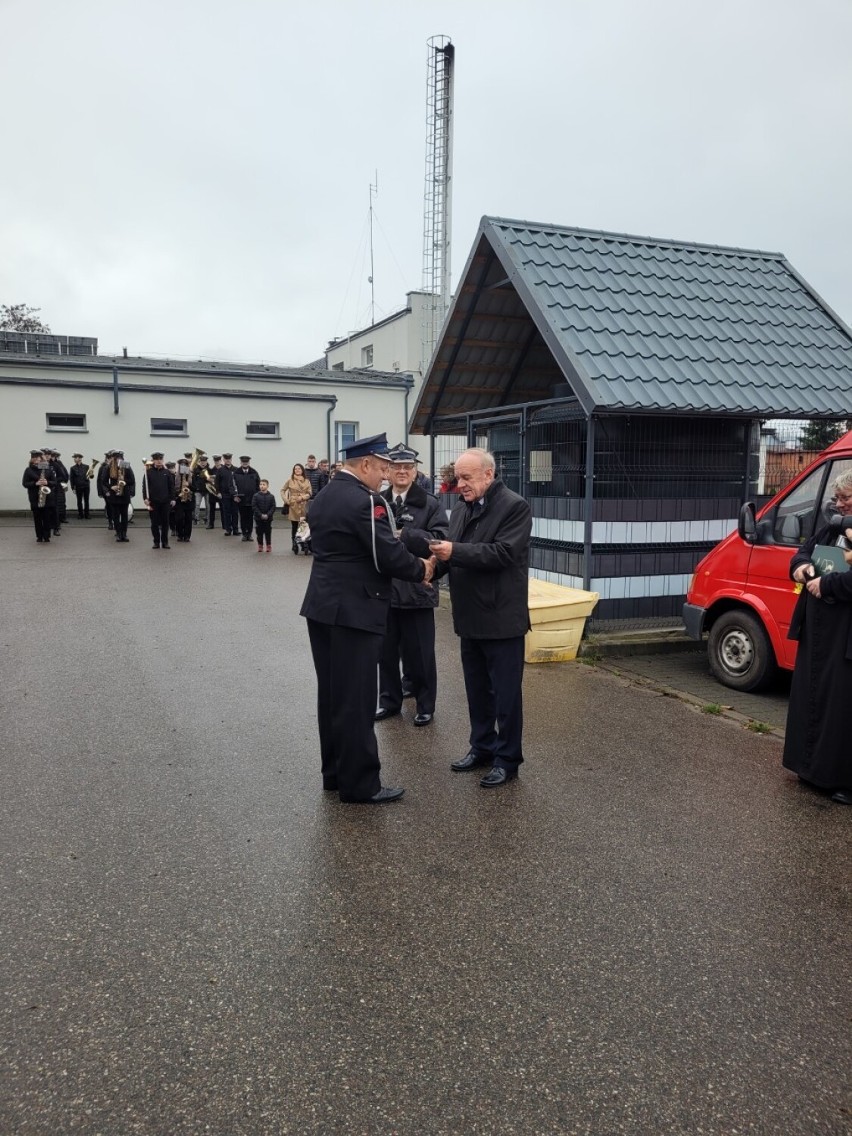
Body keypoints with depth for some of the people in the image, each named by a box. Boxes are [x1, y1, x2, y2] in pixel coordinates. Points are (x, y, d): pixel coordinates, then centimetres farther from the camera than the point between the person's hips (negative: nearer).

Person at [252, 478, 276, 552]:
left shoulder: (271, 496, -2)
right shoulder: (256, 496, -3)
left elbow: (273, 507, -3)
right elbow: (254, 507, -6)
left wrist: (267, 515, -15)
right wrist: (261, 515, -14)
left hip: (268, 518, 0)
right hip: (258, 518, 0)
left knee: (268, 533, 6)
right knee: (259, 533, 6)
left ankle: (269, 546, 16)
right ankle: (260, 546, 17)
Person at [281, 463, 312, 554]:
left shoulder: (306, 481, 6)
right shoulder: (290, 480, 3)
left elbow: (309, 493, 4)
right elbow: (282, 490, 8)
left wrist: (302, 497, -12)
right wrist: (286, 500, -4)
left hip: (303, 506, 1)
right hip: (293, 506, -1)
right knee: (294, 527, 1)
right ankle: (294, 545, 7)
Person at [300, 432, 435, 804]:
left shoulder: (323, 496, 13)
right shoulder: (364, 500, -17)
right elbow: (389, 555, -20)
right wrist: (421, 568, -2)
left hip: (322, 606, 9)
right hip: (353, 610, -9)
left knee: (331, 694, 15)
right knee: (355, 699, -2)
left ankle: (334, 772, 26)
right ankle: (359, 784, 7)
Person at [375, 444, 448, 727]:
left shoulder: (430, 504, -3)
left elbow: (440, 539, -15)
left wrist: (403, 535, -21)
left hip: (416, 588, -3)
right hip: (384, 588, 3)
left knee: (419, 651, 6)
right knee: (386, 649, 14)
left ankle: (425, 704, 21)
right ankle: (389, 700, 30)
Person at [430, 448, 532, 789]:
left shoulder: (514, 506, -12)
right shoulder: (461, 507, 11)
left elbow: (503, 553, -23)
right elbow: (455, 554, 13)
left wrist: (454, 551, -27)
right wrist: (436, 564, -8)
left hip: (502, 617, -7)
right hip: (470, 617, 7)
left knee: (505, 693, 4)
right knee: (477, 690, 17)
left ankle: (507, 758, 16)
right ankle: (482, 746, 32)